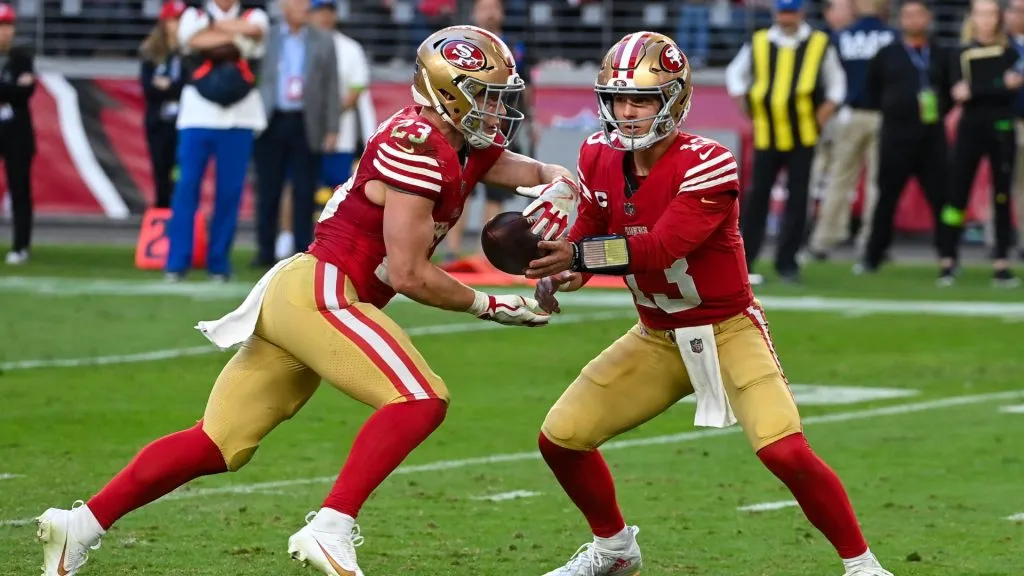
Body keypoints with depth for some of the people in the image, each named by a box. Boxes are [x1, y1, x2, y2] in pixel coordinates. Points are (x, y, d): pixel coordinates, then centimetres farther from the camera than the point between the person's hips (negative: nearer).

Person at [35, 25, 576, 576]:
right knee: (420, 399, -19)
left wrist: (555, 194, 0)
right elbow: (408, 274, -16)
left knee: (219, 444, 9)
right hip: (318, 293, -10)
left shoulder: (466, 148, 13)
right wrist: (489, 305, -6)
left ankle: (80, 525, 8)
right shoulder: (417, 148, -15)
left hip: (292, 292, 10)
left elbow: (548, 175, 24)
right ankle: (329, 529, -25)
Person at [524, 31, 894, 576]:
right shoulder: (599, 156, -4)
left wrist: (576, 256, -41)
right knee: (560, 438, 3)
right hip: (657, 337, 6)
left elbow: (661, 248, -32)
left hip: (727, 330, -6)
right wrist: (560, 274, -13)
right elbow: (588, 231, 9)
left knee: (785, 451, -24)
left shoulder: (705, 164, -24)